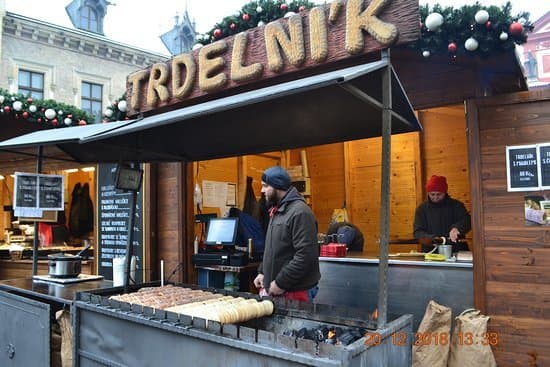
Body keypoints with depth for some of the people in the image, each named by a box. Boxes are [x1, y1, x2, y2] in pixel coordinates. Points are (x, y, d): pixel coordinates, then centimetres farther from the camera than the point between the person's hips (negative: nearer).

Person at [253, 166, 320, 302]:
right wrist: (262, 272, 12)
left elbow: (306, 255, -24)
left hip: (295, 292, -8)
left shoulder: (300, 212, -18)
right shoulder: (276, 210, 12)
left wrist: (281, 283, -20)